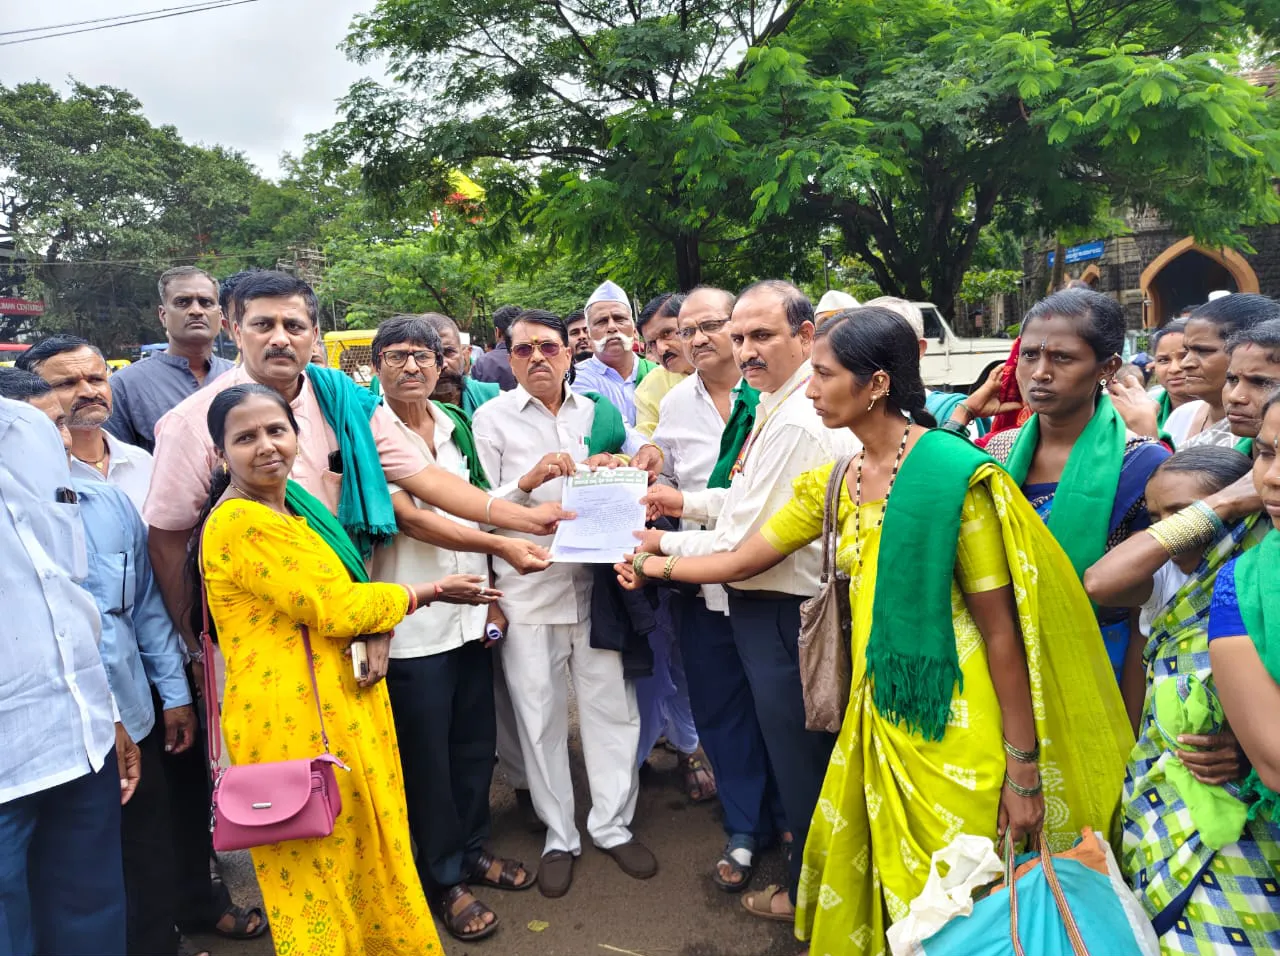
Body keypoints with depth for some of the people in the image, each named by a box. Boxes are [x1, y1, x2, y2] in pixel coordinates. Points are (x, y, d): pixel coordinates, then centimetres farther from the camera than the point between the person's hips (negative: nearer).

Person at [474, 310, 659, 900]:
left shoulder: (598, 414, 11)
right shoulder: (491, 419, 2)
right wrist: (529, 480, -18)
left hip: (595, 582, 2)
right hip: (527, 588, -2)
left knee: (611, 705, 6)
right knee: (540, 714, 6)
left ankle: (613, 824, 26)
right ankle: (559, 837, 24)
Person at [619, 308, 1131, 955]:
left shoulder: (953, 473, -17)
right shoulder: (832, 483, 5)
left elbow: (1001, 629, -15)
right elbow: (740, 561, 13)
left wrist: (1024, 770, -11)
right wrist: (651, 566, 17)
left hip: (952, 730, -6)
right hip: (878, 714, 6)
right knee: (877, 891, 20)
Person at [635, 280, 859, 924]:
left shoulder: (796, 424, -27)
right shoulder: (781, 404, 6)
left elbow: (742, 544, -24)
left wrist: (662, 545, -10)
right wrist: (687, 502, 9)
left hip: (782, 611, -10)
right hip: (775, 600, 10)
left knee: (797, 754, 10)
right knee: (799, 748, 26)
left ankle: (808, 889, 32)